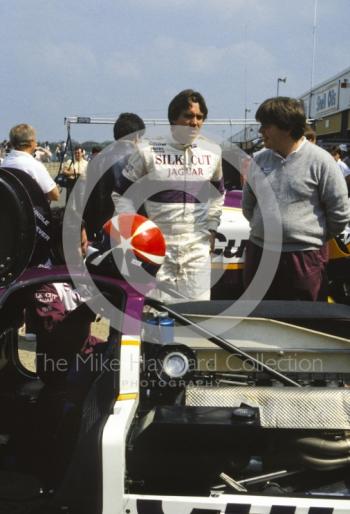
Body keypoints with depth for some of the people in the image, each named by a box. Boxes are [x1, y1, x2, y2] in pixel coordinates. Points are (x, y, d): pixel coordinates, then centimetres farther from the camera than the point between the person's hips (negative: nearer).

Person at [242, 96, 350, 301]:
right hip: (259, 253, 5)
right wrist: (262, 226, 14)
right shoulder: (259, 160, 6)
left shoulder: (319, 161, -9)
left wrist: (317, 238, 4)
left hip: (304, 258, -5)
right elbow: (248, 204, 20)